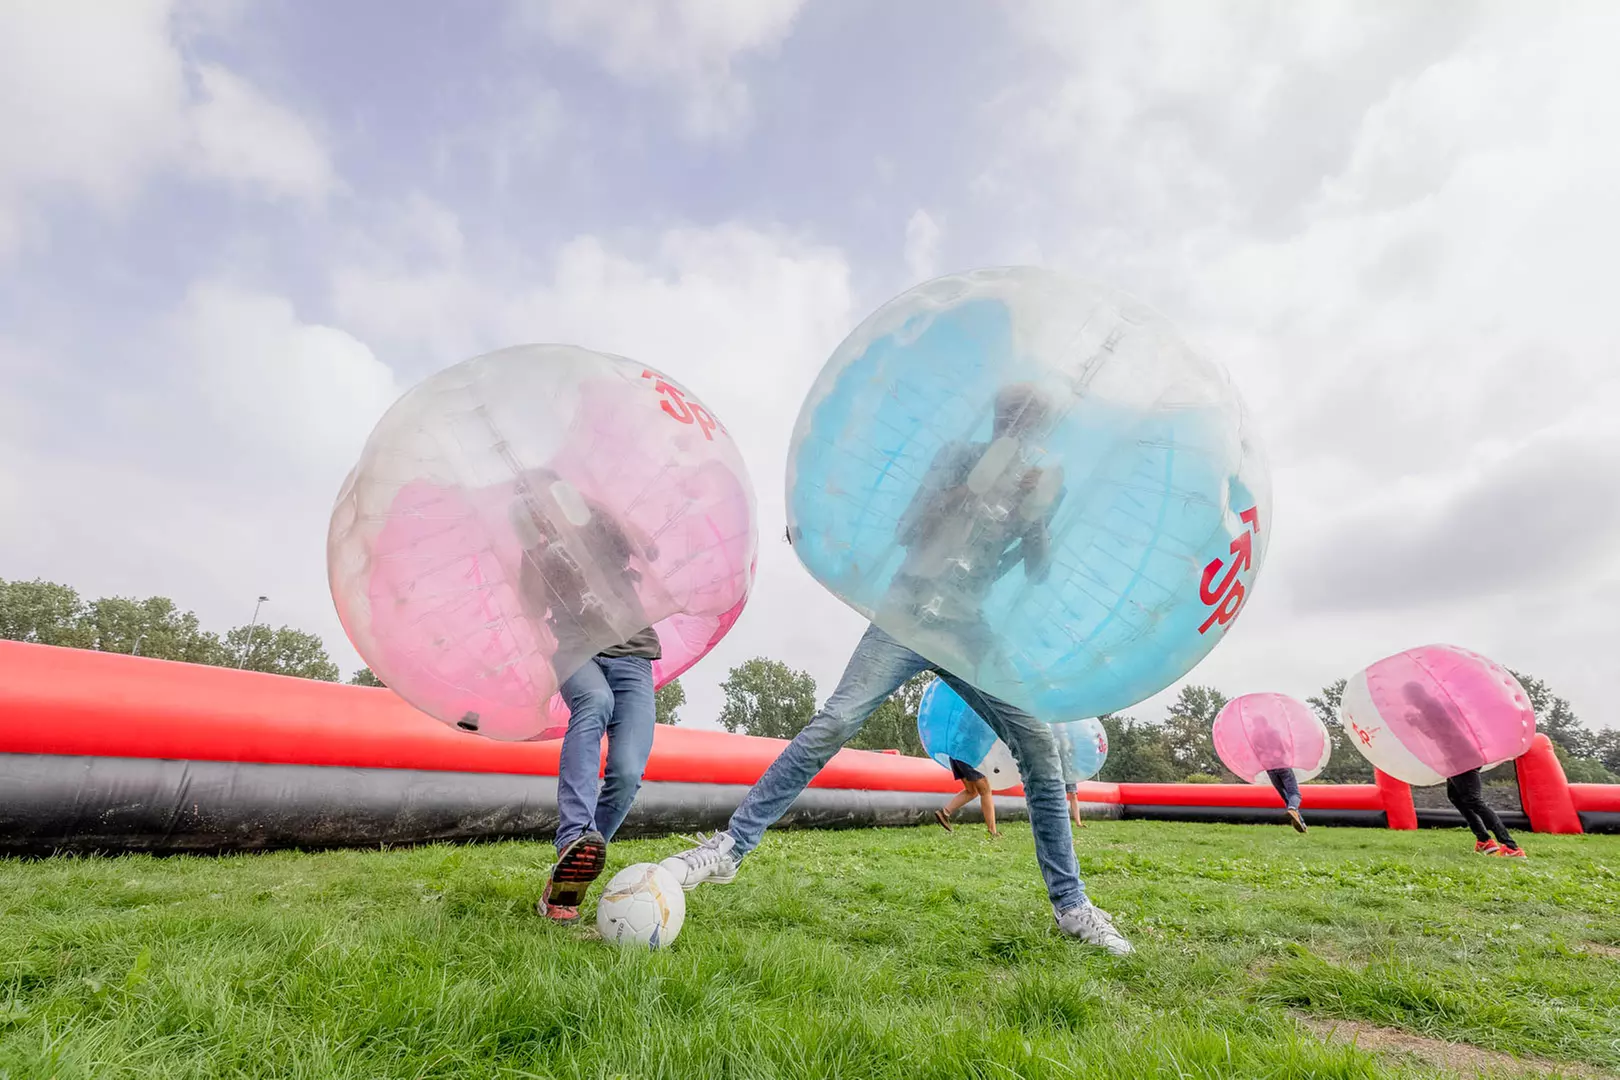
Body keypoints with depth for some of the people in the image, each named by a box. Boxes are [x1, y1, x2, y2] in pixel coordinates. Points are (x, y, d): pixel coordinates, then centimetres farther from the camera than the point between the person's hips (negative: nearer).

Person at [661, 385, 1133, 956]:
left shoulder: (1042, 484, 15)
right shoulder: (960, 457, 5)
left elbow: (1037, 574, 11)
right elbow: (906, 532, -5)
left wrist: (1036, 516, -4)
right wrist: (971, 489, -10)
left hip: (969, 631, 3)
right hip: (908, 616, -3)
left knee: (1040, 749, -6)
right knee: (834, 723, -17)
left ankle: (1071, 906, 8)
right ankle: (729, 848, -10)